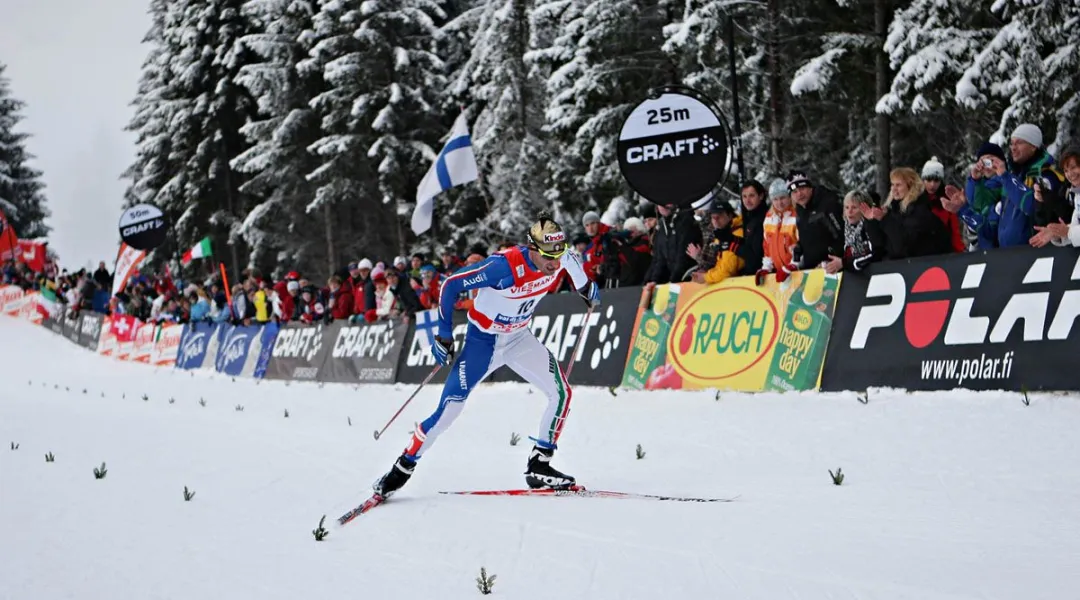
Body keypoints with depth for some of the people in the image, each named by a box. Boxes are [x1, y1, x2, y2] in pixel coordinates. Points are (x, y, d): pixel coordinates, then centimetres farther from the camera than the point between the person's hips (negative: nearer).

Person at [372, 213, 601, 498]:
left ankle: (539, 466, 3)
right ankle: (402, 468, 3)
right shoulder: (504, 265, -34)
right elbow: (451, 284, -24)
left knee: (561, 392, -8)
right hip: (483, 340, -6)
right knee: (449, 408, -12)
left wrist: (587, 287, 13)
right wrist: (444, 333, -22)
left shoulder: (560, 258, -16)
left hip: (519, 338, 6)